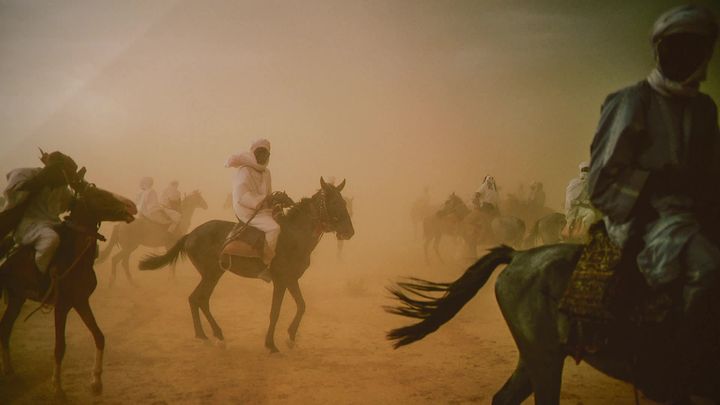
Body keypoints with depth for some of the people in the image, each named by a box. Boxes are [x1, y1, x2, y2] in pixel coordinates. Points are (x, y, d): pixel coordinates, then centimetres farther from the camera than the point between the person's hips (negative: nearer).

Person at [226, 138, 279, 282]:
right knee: (273, 228, -28)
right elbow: (241, 196, -21)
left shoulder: (266, 172, 15)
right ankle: (265, 266, -23)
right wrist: (260, 202, -22)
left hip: (263, 210, 9)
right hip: (248, 212, -9)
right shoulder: (244, 171, -11)